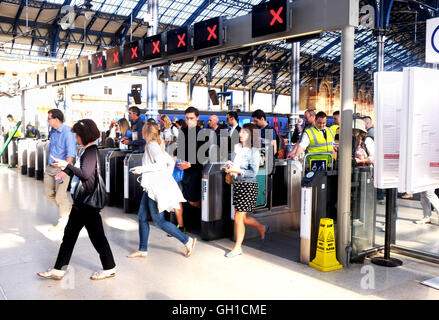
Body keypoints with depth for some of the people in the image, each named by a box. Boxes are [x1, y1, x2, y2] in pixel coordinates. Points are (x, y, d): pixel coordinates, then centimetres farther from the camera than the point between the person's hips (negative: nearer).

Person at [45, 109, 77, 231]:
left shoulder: (67, 132, -18)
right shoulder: (53, 131, 8)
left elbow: (71, 154, -23)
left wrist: (64, 171, -27)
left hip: (62, 167, -8)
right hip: (50, 167, 8)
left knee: (60, 195, -2)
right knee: (49, 192, 13)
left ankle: (63, 221, 13)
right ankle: (68, 207, 33)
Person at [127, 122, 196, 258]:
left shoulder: (152, 145, -13)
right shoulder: (157, 145, 14)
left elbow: (161, 164, -26)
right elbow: (171, 162, 18)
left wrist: (142, 169, -21)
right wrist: (167, 177, 20)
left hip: (157, 188, -10)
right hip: (151, 187, 10)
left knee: (159, 221, -4)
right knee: (142, 217, 12)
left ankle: (187, 241, 4)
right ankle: (142, 250, 20)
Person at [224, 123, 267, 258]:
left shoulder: (254, 152, -13)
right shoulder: (237, 147, 8)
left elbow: (253, 172, -19)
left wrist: (237, 170, -25)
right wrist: (230, 165, 1)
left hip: (248, 186, -7)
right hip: (237, 184, 7)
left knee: (239, 217, -3)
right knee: (242, 217, 14)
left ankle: (237, 247, 13)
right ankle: (262, 228, 40)